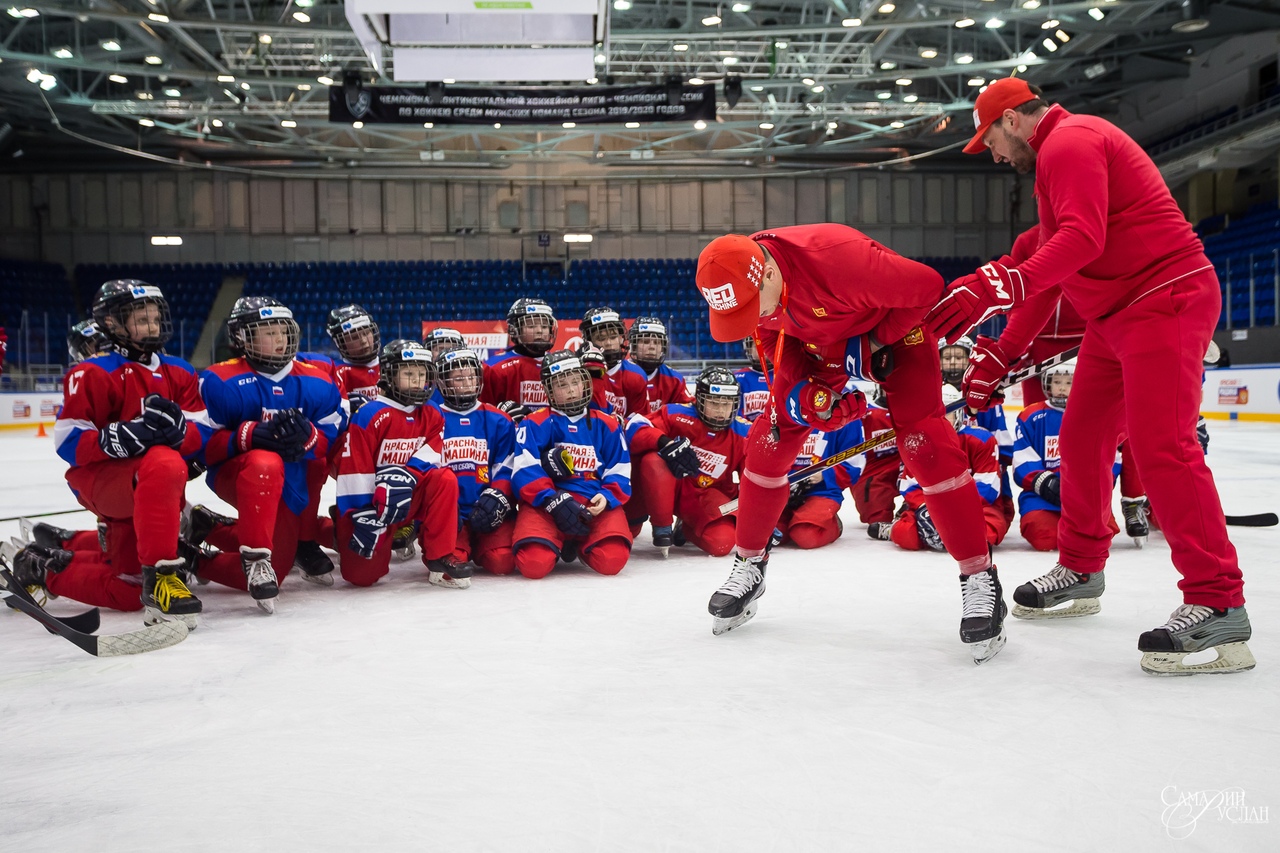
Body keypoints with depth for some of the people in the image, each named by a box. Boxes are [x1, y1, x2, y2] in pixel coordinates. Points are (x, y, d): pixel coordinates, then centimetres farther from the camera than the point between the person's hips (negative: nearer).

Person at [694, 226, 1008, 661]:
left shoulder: (838, 258, -41)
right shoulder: (739, 283, -22)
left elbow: (927, 286, -29)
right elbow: (773, 337, -5)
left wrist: (874, 342, -25)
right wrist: (802, 388, -21)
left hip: (894, 329, -5)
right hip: (814, 342, 5)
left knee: (924, 443, -20)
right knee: (770, 440, -3)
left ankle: (979, 577, -11)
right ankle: (748, 564, 15)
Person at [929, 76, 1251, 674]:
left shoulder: (1070, 141, -10)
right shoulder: (1059, 153, 23)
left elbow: (1082, 238, -27)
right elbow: (1051, 272, 23)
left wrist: (1002, 287, -37)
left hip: (1166, 299, -11)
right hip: (1117, 313, 11)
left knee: (1160, 445, -18)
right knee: (1083, 438, 12)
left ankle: (1218, 602, -16)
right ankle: (1081, 566, 25)